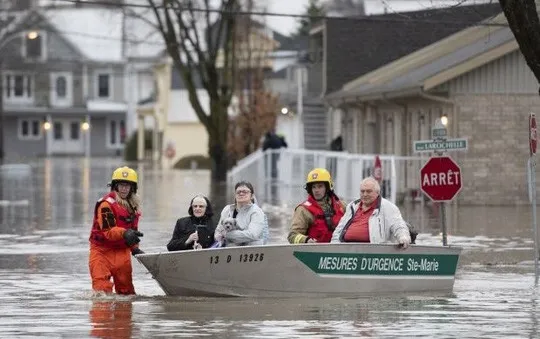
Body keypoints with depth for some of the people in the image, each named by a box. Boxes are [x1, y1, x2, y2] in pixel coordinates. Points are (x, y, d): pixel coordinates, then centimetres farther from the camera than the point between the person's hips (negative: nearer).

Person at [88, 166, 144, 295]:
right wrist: (124, 233, -42)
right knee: (103, 289, -14)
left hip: (122, 251, 7)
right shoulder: (106, 204, -15)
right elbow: (108, 230, -24)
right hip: (103, 250, -7)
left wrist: (135, 248, 11)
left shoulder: (133, 206, 12)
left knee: (126, 288, 11)